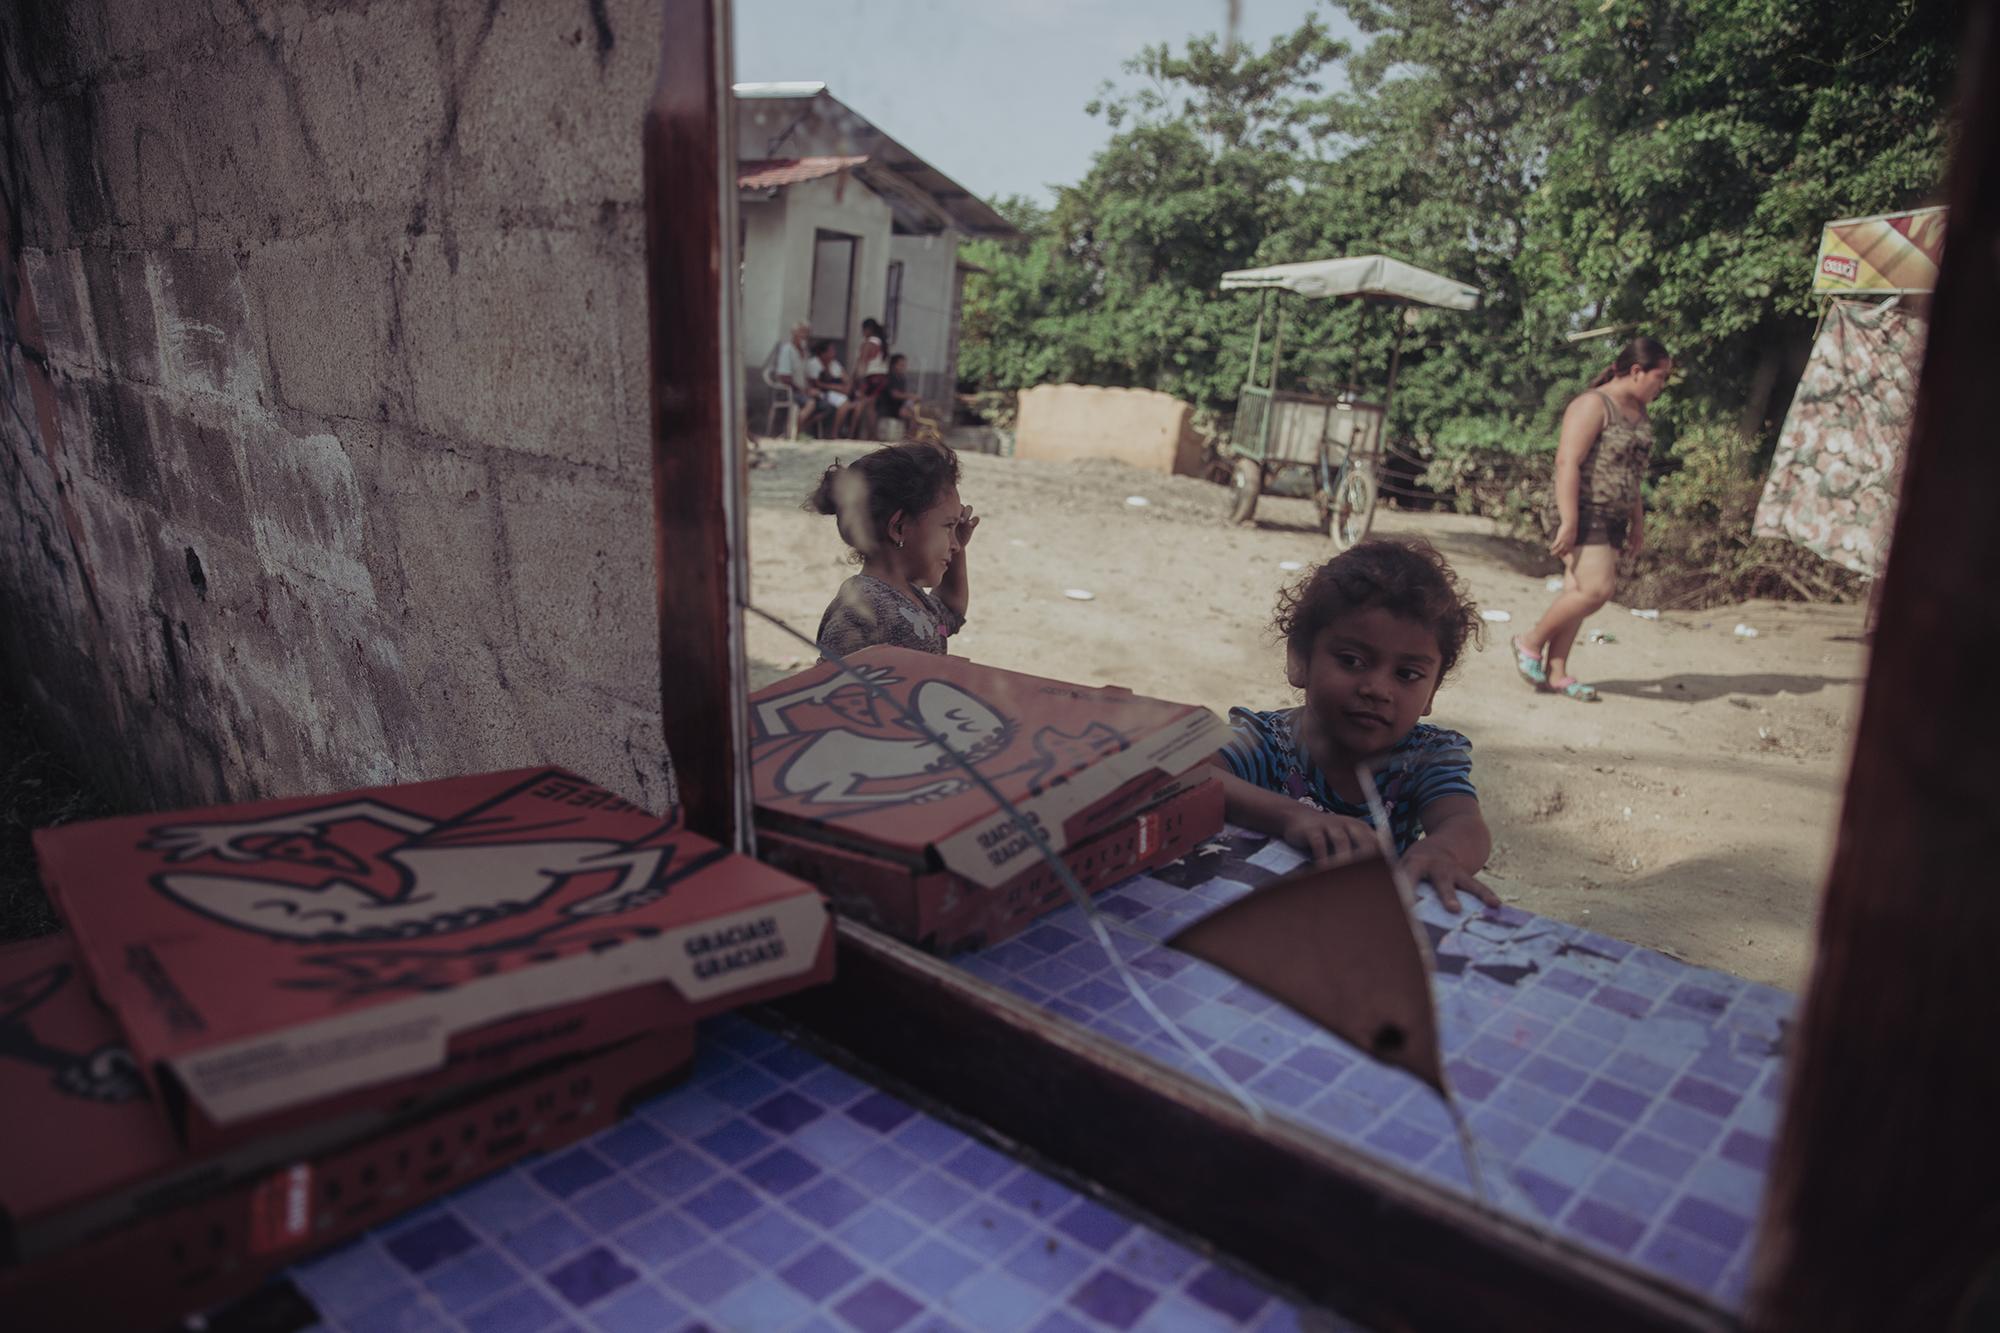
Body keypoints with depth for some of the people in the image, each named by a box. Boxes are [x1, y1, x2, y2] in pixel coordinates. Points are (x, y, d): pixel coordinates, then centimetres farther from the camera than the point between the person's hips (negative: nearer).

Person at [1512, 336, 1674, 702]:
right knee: (1597, 588, -18)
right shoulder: (1593, 405, -10)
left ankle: (1555, 672, 7)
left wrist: (1637, 521, 22)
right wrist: (1568, 521, -24)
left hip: (1613, 518, 8)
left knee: (1578, 593, 5)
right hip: (1586, 512, -8)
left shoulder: (1638, 412, 18)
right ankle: (1531, 643, -2)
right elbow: (1567, 461, -18)